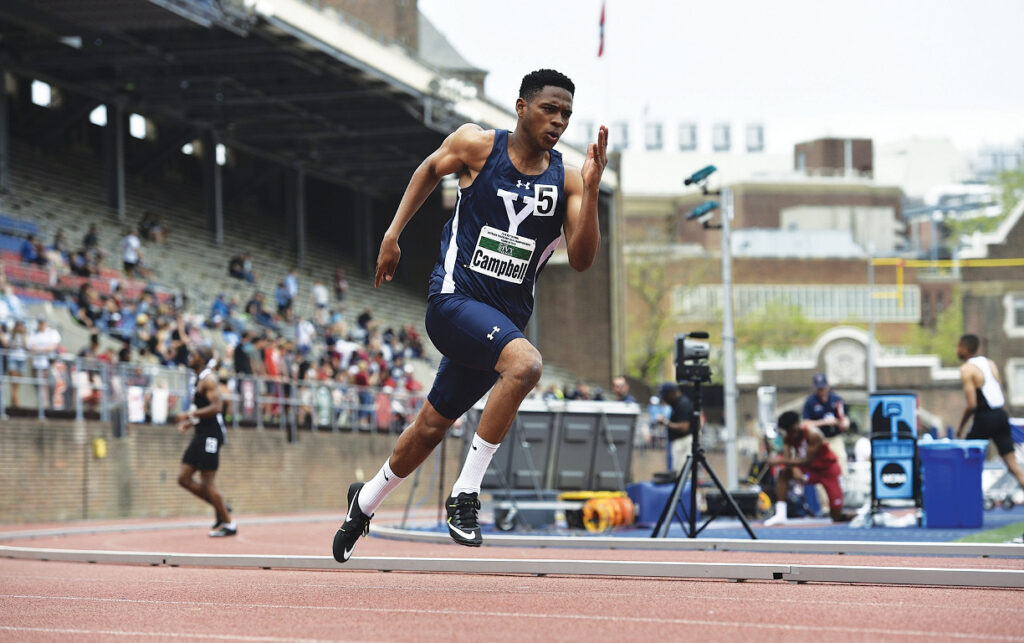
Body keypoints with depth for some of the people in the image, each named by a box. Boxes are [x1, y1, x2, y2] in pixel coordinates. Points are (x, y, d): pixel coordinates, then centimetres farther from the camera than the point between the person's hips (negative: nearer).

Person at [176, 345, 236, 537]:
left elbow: (216, 407, -22)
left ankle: (229, 524, 2)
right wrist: (190, 422, 13)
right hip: (201, 435, 10)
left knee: (207, 483, -7)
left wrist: (191, 415, -19)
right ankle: (221, 508, 15)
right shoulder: (199, 380, 18)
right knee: (184, 478, 7)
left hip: (211, 435, -10)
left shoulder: (208, 379, -12)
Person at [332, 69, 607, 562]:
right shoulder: (477, 145, -5)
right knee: (525, 361, -33)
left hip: (504, 316, 5)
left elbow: (582, 259, -7)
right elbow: (430, 169, 16)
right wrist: (393, 233, 13)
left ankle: (366, 499, 42)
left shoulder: (565, 180, 1)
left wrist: (591, 189, -18)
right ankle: (464, 493, -25)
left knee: (433, 426, 16)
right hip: (455, 296, -5)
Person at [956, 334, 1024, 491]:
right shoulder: (990, 363, 14)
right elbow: (1002, 397, 15)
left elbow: (972, 404, -14)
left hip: (984, 419, -6)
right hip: (1001, 415, 6)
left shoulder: (967, 369, -9)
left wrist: (960, 426, -4)